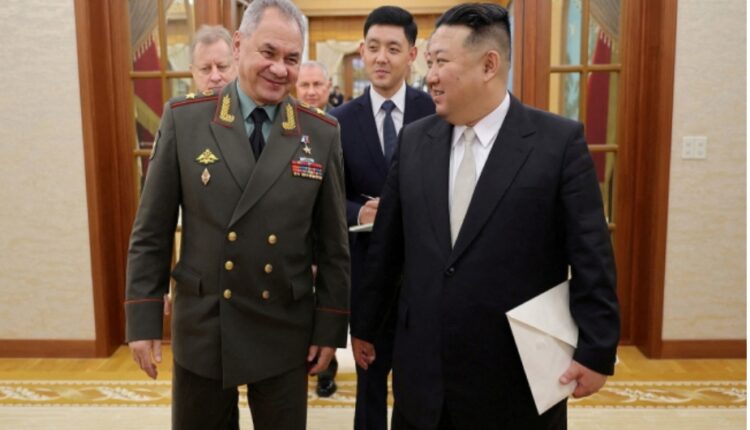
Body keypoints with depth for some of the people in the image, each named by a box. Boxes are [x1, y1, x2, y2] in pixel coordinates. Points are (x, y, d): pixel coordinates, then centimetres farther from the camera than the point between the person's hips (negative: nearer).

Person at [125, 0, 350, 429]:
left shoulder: (323, 133, -4)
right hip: (201, 329, 0)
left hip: (285, 332, 0)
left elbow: (333, 242, 0)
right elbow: (152, 230, -2)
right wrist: (144, 319, -3)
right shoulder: (183, 119, -6)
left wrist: (330, 327, 1)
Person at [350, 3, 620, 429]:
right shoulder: (414, 140, 3)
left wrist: (596, 350, -8)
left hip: (517, 375, -3)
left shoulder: (560, 141, -9)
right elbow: (387, 245, 8)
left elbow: (590, 257, -8)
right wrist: (365, 323, 14)